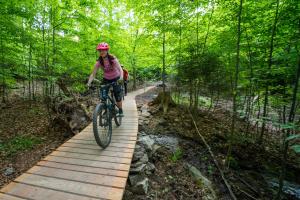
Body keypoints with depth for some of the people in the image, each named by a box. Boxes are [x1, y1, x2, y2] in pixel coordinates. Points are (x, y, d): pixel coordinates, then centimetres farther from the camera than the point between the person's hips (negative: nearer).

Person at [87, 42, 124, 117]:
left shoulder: (113, 59, -21)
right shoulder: (99, 62, -15)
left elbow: (120, 69, -34)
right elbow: (93, 74, -17)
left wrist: (121, 77, -54)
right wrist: (89, 83, -32)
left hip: (116, 78, -3)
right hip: (106, 79, 3)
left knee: (117, 95, -13)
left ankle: (120, 111, 6)